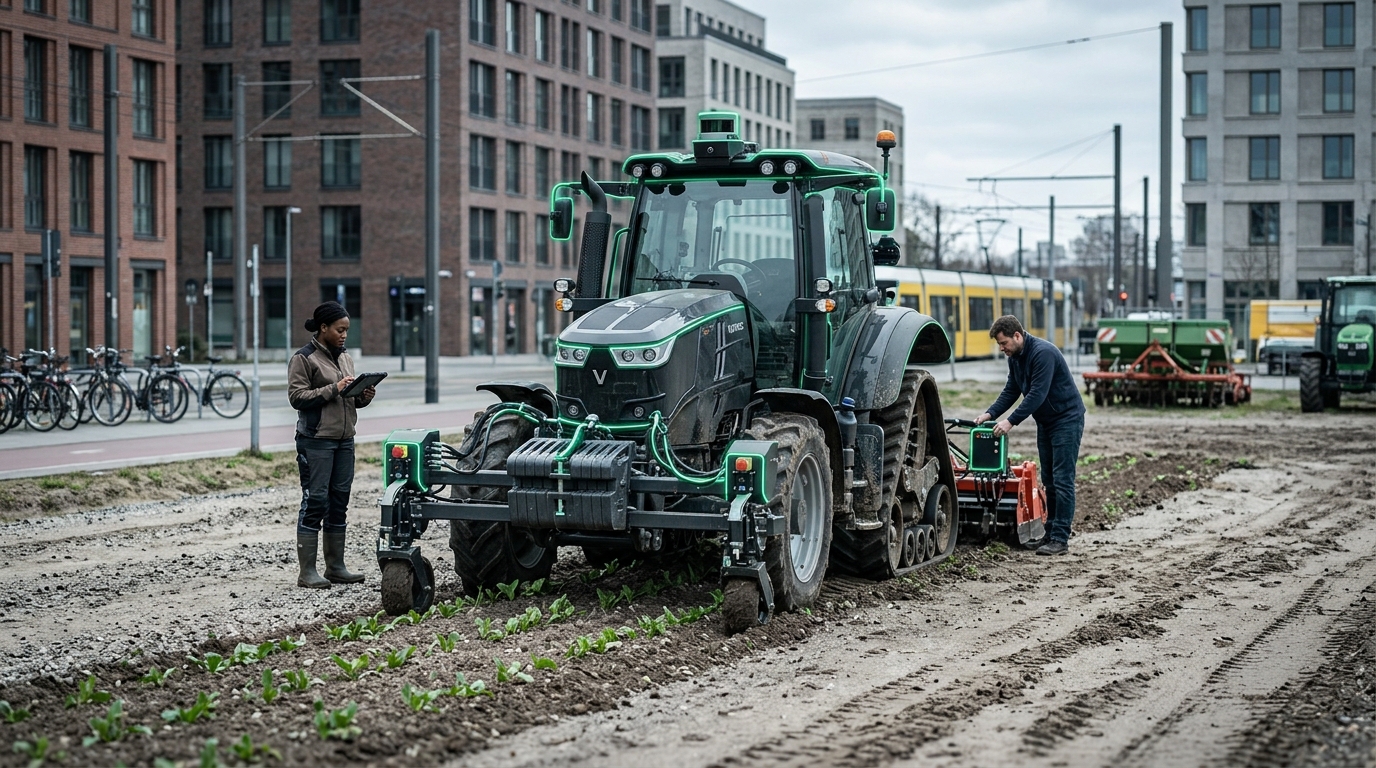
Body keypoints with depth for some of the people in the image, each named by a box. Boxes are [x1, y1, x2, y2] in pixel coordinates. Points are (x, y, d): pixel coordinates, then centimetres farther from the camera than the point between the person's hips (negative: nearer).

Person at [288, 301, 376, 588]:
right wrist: (334, 389, -19)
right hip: (316, 442, -7)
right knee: (315, 502, -7)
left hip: (344, 440, 7)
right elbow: (297, 397, -14)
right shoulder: (304, 358, -5)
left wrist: (363, 397, 1)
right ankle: (307, 572, -4)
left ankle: (336, 567, 17)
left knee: (339, 501, 10)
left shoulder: (344, 358, 17)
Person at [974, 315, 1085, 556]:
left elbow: (1037, 394, -29)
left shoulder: (1043, 353, -25)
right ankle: (1049, 533, 16)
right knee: (1048, 480, 11)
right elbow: (1011, 391, 8)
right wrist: (990, 414, -6)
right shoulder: (1015, 358, 5)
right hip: (1045, 421, 9)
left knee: (1062, 480, -11)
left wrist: (1011, 421, -31)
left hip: (1067, 418, -9)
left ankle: (1060, 539, -12)